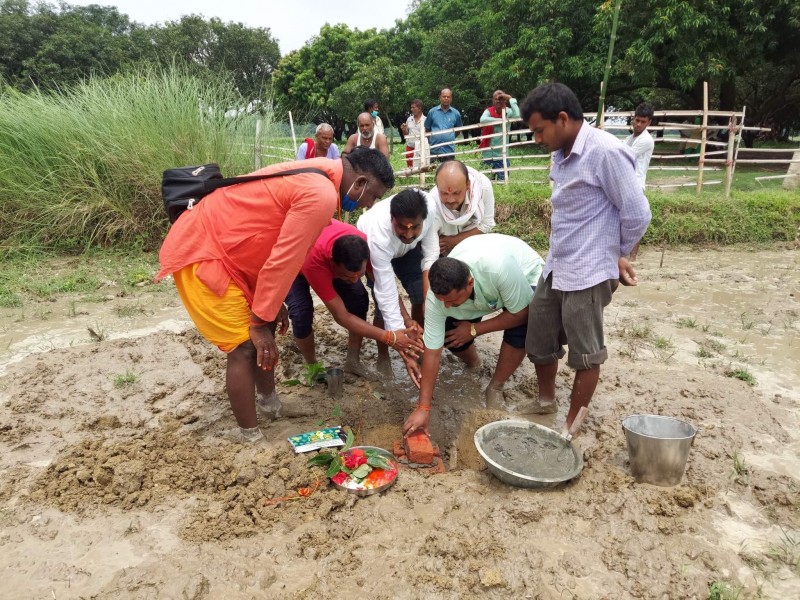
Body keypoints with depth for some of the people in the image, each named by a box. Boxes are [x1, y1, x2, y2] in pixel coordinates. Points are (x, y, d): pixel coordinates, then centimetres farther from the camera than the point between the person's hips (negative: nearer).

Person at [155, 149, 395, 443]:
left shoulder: (315, 178, 9)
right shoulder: (321, 195, -23)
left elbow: (281, 251, 13)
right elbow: (284, 260, -23)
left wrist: (273, 304, 13)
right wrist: (261, 321, -14)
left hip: (219, 246, 10)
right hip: (201, 255, -10)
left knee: (264, 332, 17)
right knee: (246, 348, -6)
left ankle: (269, 402, 36)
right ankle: (251, 438, 7)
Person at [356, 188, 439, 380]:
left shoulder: (429, 207, -37)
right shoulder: (378, 236, -45)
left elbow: (431, 251, -19)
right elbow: (387, 295, -42)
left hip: (408, 248, 3)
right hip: (370, 249, -3)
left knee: (421, 299, -9)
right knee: (384, 307, -15)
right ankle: (383, 355, 11)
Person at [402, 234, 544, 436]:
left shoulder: (500, 269, -46)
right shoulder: (437, 294, -34)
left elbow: (522, 313, -30)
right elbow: (432, 352, -28)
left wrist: (474, 329, -27)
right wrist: (423, 408, -29)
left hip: (525, 274, -3)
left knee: (520, 331, -29)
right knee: (448, 333, -15)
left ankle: (495, 389, -4)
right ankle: (473, 364, 19)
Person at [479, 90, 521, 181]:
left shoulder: (508, 112, -2)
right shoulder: (489, 111, -3)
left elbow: (517, 115, -23)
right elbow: (483, 120, -25)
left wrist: (511, 99, -16)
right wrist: (501, 120, -21)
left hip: (502, 154, 0)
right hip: (488, 153, 0)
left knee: (502, 180, 0)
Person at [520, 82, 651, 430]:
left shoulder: (606, 152, -17)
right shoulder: (560, 154, 9)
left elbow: (637, 214, -14)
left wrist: (615, 256, 0)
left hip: (587, 274, -8)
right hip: (554, 269, 9)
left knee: (585, 356, 9)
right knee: (539, 344, 18)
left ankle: (571, 427, 25)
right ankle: (545, 405, 41)